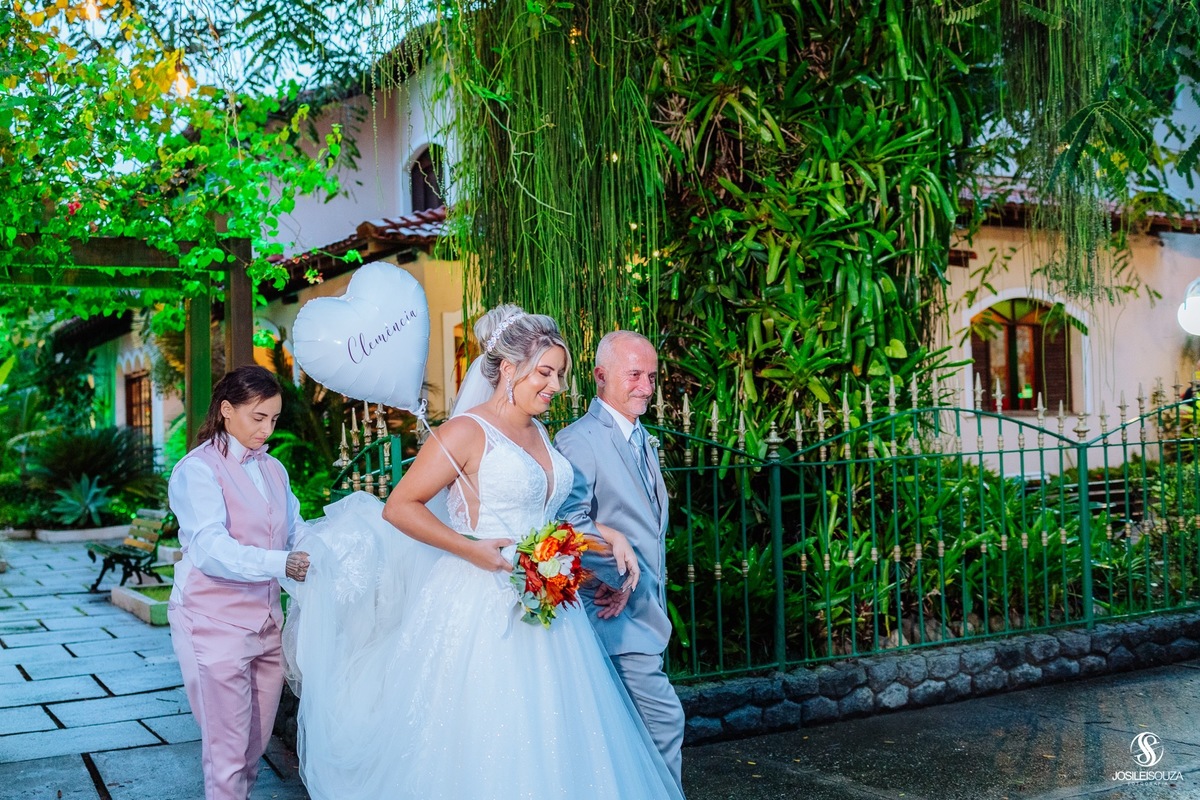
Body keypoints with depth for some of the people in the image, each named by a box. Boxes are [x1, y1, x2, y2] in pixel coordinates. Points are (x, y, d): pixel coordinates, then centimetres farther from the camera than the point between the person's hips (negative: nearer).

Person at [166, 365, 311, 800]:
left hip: (265, 621, 6)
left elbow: (297, 532, 7)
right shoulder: (197, 469, -9)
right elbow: (211, 549, -21)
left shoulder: (273, 470, 13)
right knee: (227, 751, -2)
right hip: (215, 622, -6)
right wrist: (281, 564, -34)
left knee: (256, 745, 13)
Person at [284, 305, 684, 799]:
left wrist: (609, 535, 9)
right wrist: (471, 549, -18)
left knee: (552, 744, 10)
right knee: (479, 745, 0)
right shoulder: (468, 432, -10)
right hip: (483, 612, -7)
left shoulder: (538, 433, 13)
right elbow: (399, 507, -11)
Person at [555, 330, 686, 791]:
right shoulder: (578, 440, -13)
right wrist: (619, 577, -15)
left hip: (643, 610, 9)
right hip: (619, 613, -9)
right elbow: (571, 525, -22)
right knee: (664, 719, -9)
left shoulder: (643, 440, 15)